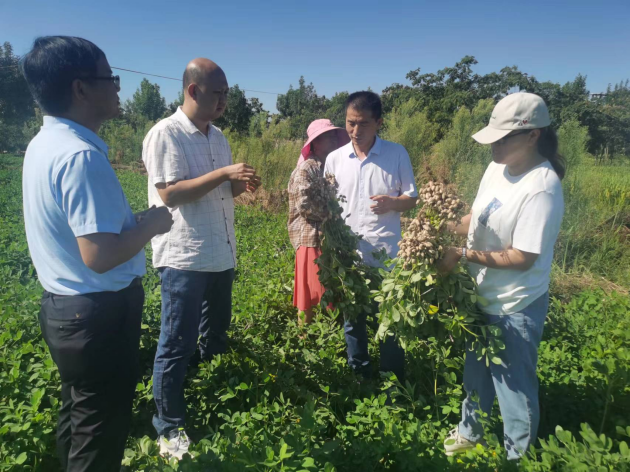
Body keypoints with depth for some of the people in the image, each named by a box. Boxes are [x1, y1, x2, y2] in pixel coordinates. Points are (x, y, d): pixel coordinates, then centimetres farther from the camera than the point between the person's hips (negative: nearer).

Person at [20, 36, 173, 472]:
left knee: (78, 417, 27)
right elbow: (99, 254, -30)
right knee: (100, 431, 11)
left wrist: (131, 221, 9)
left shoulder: (45, 142, 6)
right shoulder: (81, 155, -25)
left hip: (64, 305, 10)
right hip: (97, 313, -9)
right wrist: (150, 224, -14)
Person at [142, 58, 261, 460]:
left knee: (217, 336, 20)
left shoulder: (218, 137, 11)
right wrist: (224, 174, -23)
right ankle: (170, 427, 19)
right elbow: (169, 194, -20)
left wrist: (241, 185, -5)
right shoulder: (165, 135, -12)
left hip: (221, 255, 8)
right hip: (184, 258, -8)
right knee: (178, 345, 3)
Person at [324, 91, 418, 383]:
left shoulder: (397, 154, -3)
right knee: (352, 321, 15)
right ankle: (359, 379, 34)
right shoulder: (334, 159, 3)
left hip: (386, 256, -2)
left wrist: (392, 202, -20)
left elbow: (412, 198, 1)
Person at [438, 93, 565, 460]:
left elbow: (521, 259, -26)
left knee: (514, 387, 12)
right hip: (484, 297, 8)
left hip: (515, 309, -8)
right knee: (476, 372, 27)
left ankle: (518, 457, 37)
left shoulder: (542, 189, -27)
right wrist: (445, 230, -7)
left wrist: (463, 254, -25)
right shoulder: (497, 168, -3)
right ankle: (470, 433, 51)